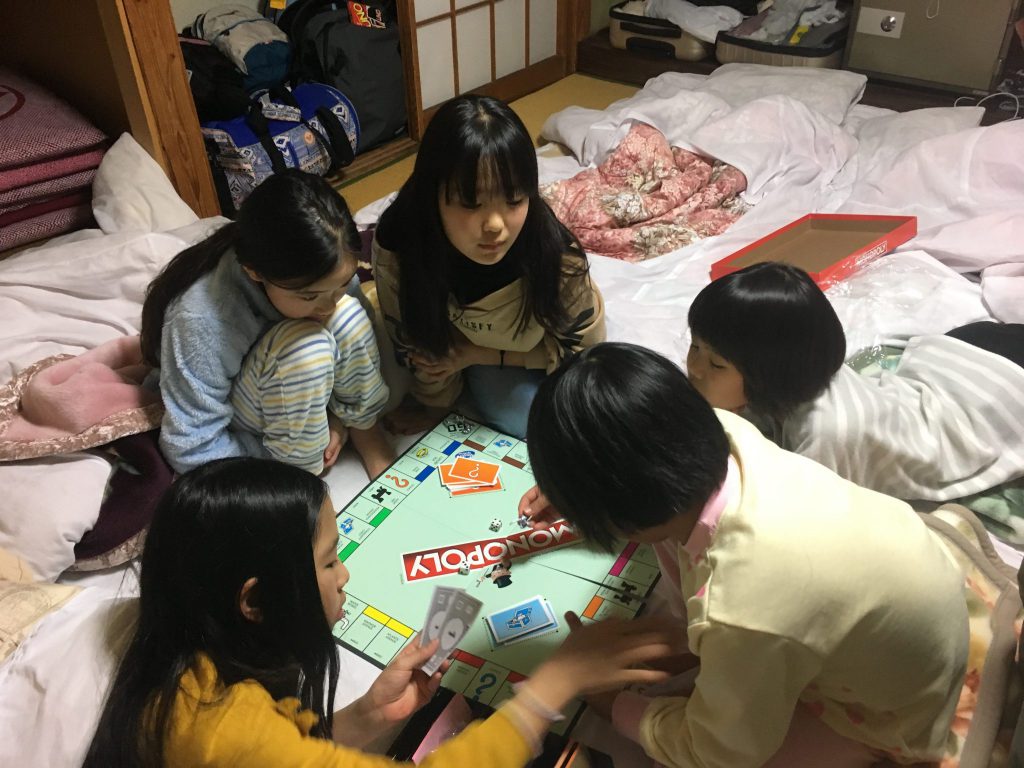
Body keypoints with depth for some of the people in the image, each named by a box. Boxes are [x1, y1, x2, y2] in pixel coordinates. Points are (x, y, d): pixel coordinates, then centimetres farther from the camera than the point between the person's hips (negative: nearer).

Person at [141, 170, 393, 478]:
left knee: (348, 316, -26)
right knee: (306, 346, -34)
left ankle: (366, 433, -7)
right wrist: (289, 462, -22)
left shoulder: (323, 272, -23)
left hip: (307, 389, 5)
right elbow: (192, 451, -29)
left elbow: (356, 338, -4)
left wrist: (338, 413, -14)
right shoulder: (202, 321, -37)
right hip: (242, 421, -4)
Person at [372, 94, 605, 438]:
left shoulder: (556, 254, -39)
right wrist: (435, 405, -2)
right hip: (456, 332, 1)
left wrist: (479, 354, -25)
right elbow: (415, 345, -19)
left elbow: (584, 343, -20)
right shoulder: (398, 244, -37)